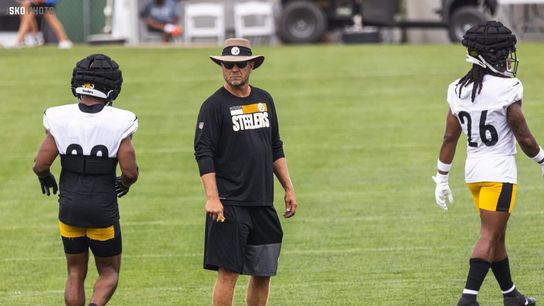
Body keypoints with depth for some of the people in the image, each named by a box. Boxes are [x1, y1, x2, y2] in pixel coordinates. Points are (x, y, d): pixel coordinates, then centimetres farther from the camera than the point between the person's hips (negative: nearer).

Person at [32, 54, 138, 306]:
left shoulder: (61, 120, -11)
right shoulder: (118, 124, -15)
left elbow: (40, 165, -10)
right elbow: (130, 172, -14)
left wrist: (46, 178, 13)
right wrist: (125, 183, 9)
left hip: (70, 209, 2)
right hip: (103, 211, -2)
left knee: (75, 274, 17)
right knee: (109, 272, 14)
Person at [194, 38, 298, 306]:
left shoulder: (264, 100, 14)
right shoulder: (214, 105, -5)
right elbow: (204, 154, -11)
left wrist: (288, 188, 17)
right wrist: (212, 198, -20)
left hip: (263, 203, 6)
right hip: (229, 204, -6)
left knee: (263, 273, 8)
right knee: (228, 271, -9)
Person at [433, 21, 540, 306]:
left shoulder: (458, 90, 3)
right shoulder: (506, 89, -15)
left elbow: (450, 138, 6)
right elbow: (524, 138, -8)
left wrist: (442, 179, 13)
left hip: (473, 170, 7)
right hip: (500, 171, -7)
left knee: (497, 236, 17)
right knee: (489, 236, -5)